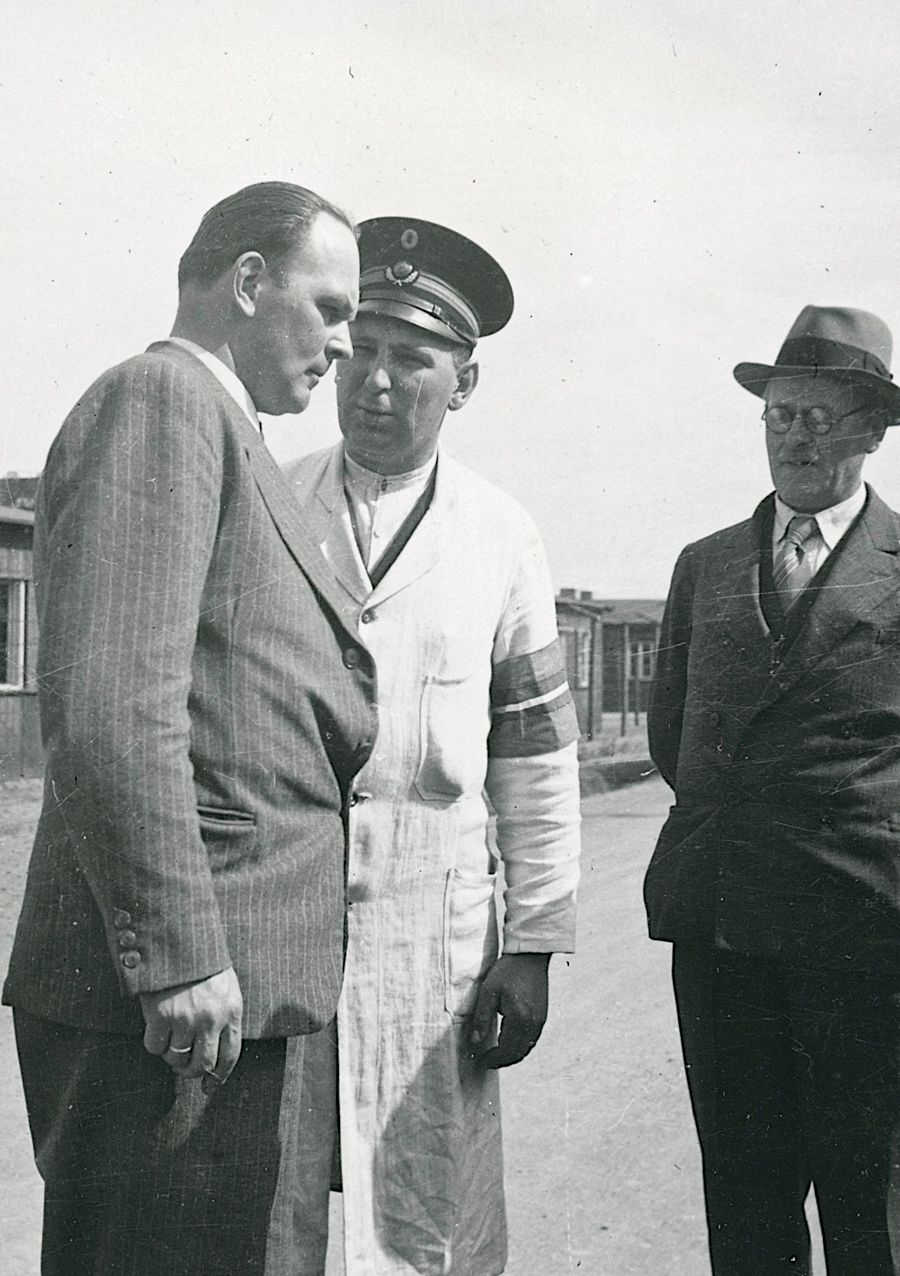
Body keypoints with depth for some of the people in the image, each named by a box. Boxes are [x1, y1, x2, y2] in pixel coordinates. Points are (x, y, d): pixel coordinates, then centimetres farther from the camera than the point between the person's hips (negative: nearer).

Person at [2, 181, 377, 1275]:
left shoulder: (215, 426, 21)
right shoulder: (161, 399, -10)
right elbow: (107, 702, -21)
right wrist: (178, 958, -21)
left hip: (223, 981, 10)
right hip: (181, 991, -10)